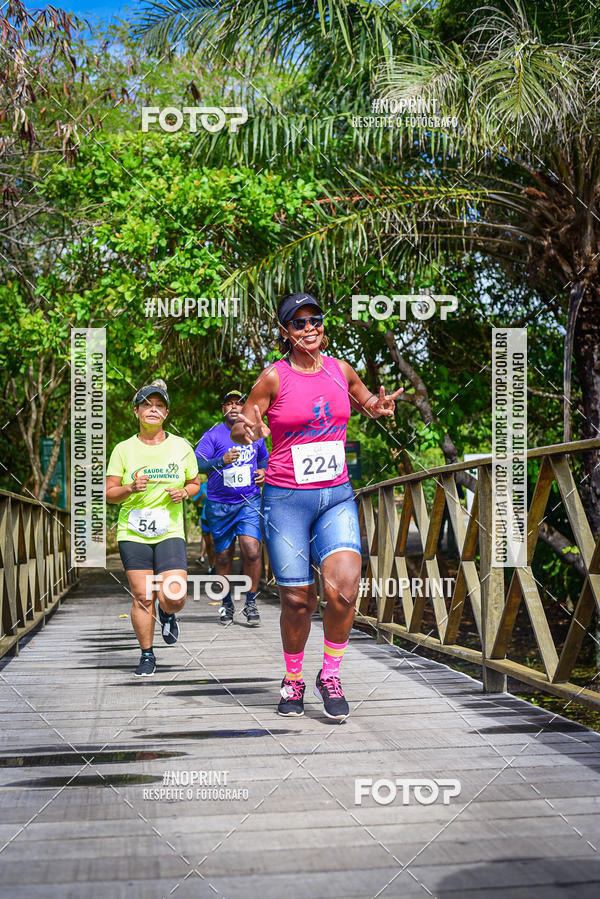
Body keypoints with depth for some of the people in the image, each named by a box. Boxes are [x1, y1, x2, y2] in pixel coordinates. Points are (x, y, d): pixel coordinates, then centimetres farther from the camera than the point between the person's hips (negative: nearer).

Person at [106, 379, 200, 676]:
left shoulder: (181, 446, 6)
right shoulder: (123, 449, 3)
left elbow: (195, 483, 17)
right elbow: (109, 493, 4)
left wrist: (184, 492, -5)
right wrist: (130, 488, -16)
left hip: (170, 532, 0)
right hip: (132, 533, 0)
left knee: (174, 598, -12)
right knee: (142, 597, -1)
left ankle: (167, 615, 26)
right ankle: (147, 655, 18)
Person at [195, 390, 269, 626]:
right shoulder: (212, 435, -2)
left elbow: (264, 458, 28)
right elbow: (197, 464, -14)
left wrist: (263, 471, 6)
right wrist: (222, 460, -31)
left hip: (249, 502, 1)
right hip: (219, 505, -1)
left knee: (251, 551, -15)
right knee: (223, 556, 7)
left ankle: (251, 603, -1)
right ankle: (226, 603, 26)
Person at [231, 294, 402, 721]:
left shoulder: (340, 369, 7)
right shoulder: (274, 376, -3)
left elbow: (367, 403, 25)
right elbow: (239, 429, 2)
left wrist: (378, 406, 1)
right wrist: (247, 429, -23)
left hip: (337, 496, 2)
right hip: (286, 498, -2)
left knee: (344, 587, -18)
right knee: (298, 602, 0)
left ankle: (330, 676, 5)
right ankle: (293, 680, 26)